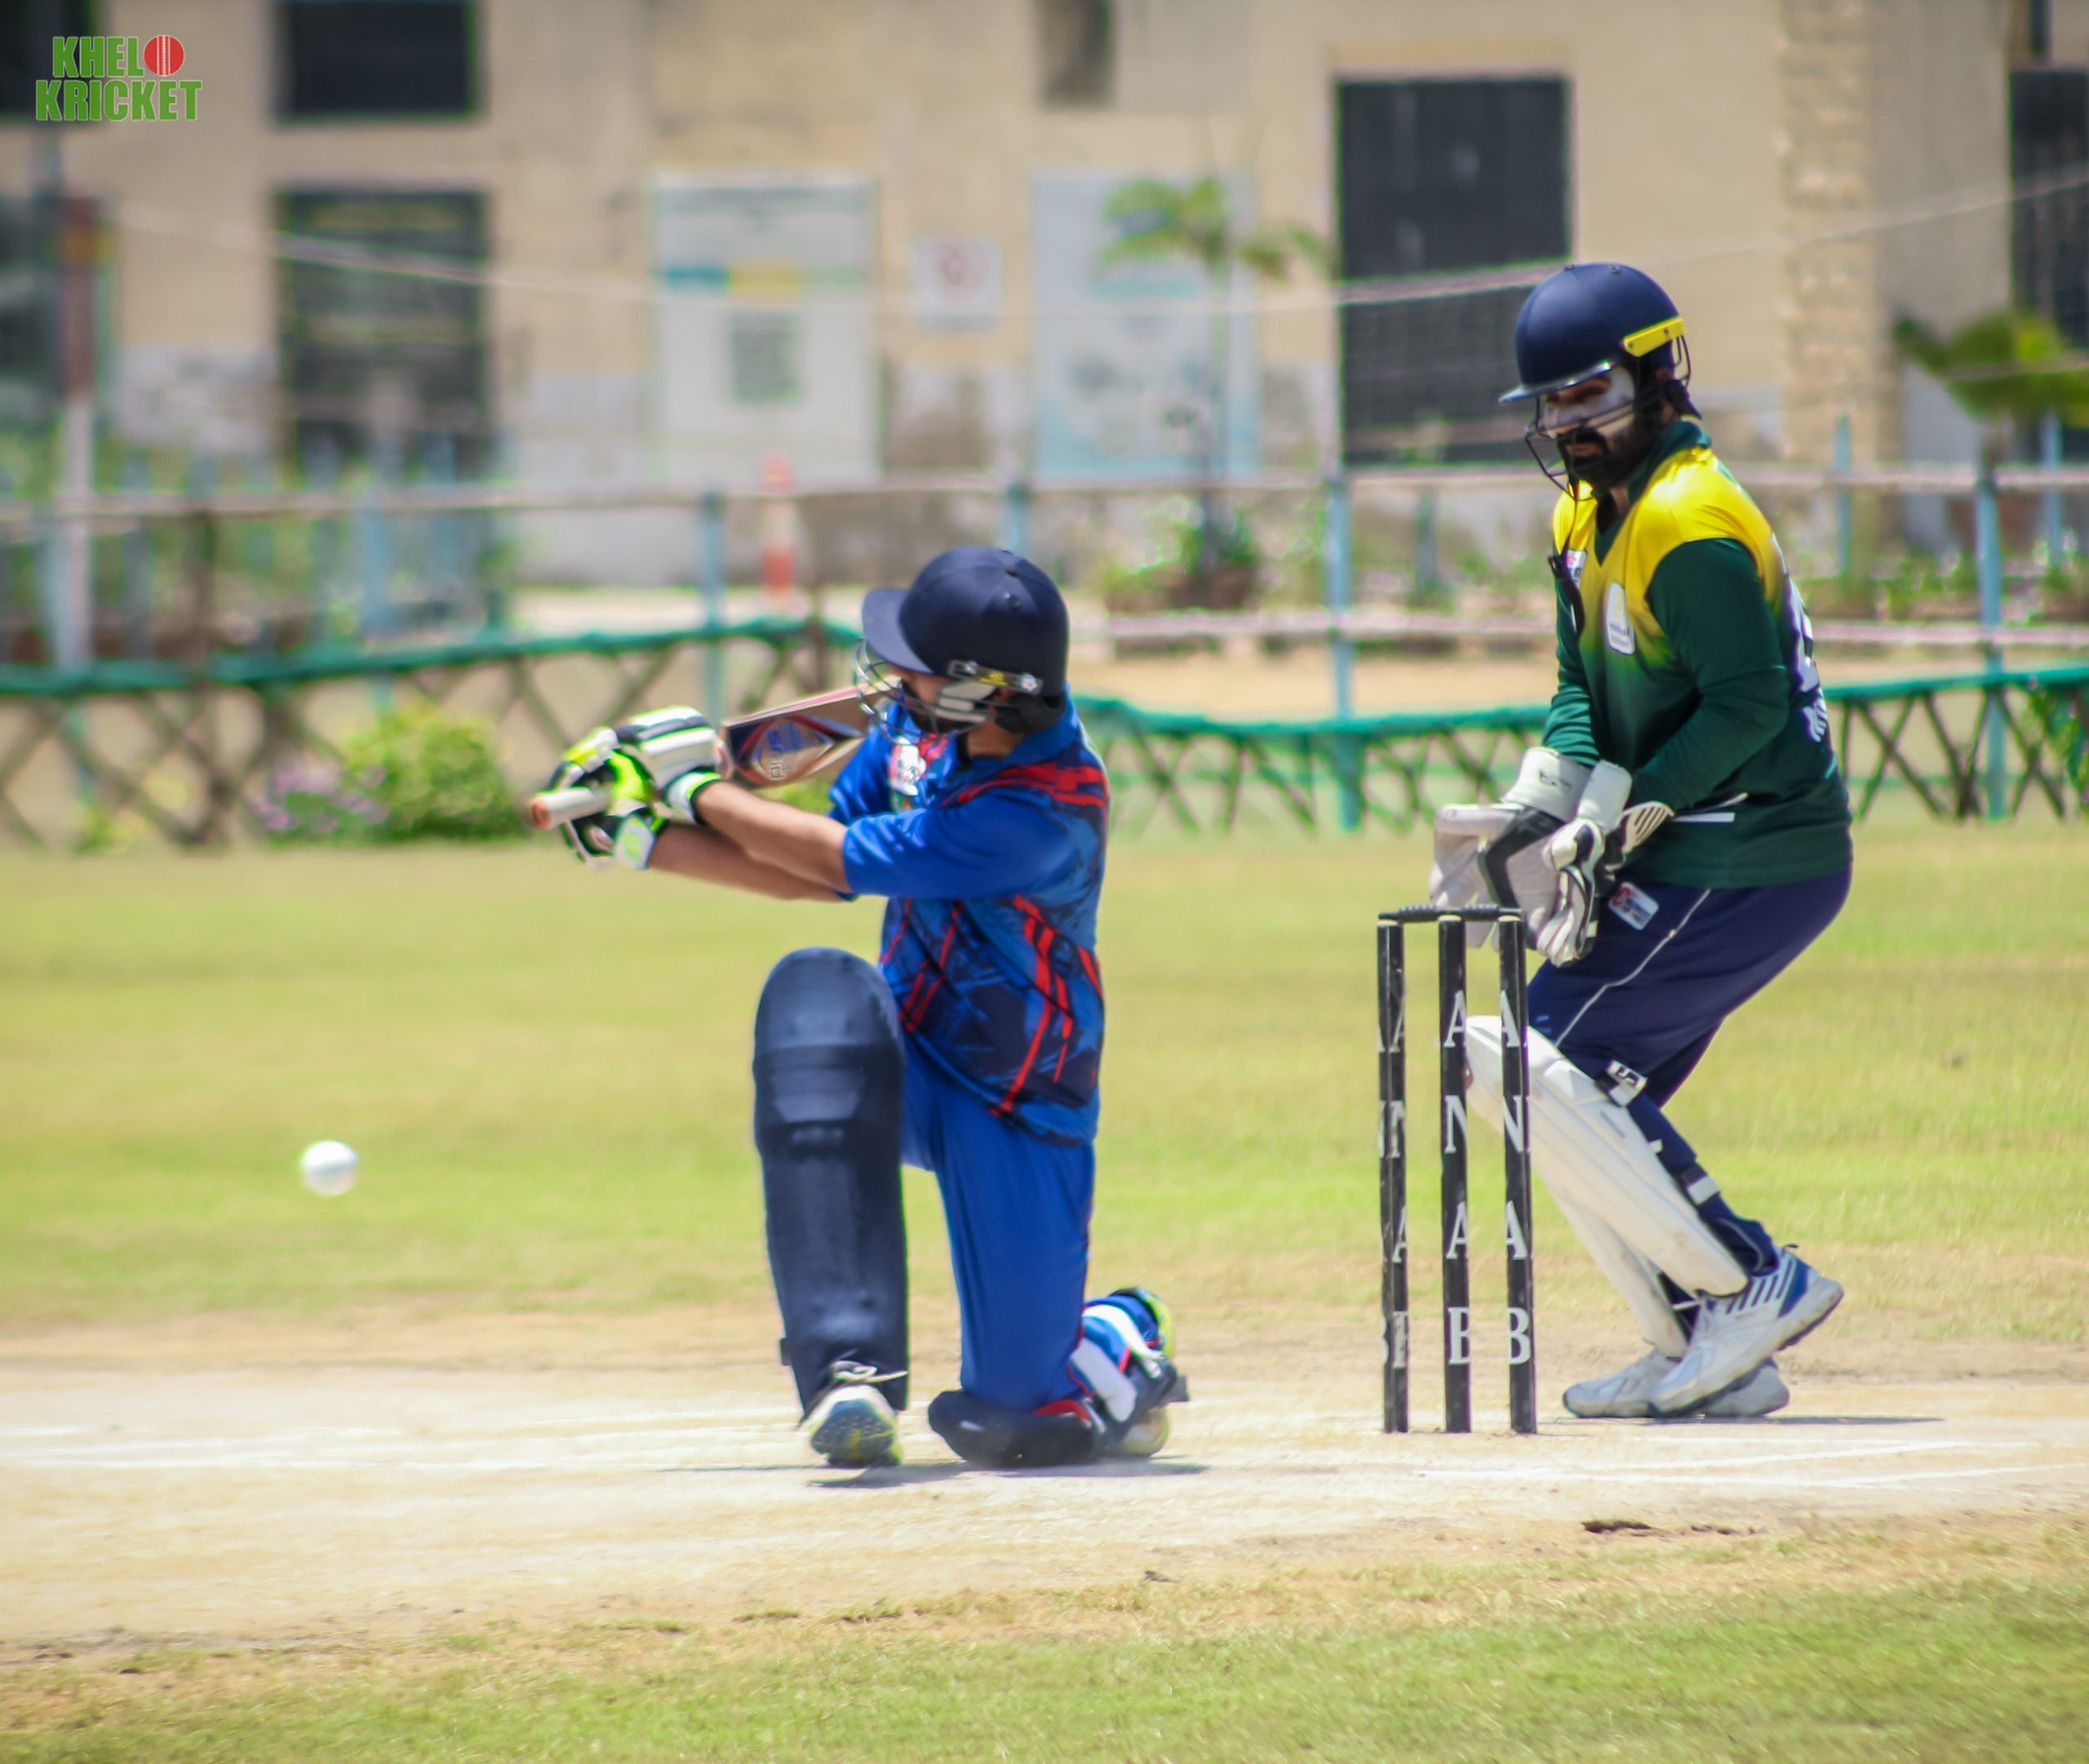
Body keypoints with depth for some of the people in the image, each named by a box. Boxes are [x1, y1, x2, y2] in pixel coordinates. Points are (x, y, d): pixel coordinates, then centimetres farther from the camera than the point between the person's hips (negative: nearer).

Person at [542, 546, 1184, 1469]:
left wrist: (697, 790, -9)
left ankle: (1122, 1338, 35)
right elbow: (819, 876, 4)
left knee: (1009, 1423, -7)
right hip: (906, 1066, 6)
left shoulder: (1047, 811, -29)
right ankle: (851, 1376, -34)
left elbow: (834, 858, -22)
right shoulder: (918, 722, -5)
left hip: (1015, 1112, -6)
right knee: (817, 993, -32)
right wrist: (653, 840, 0)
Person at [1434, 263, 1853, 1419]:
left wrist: (1617, 823, -21)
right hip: (1700, 860, 10)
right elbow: (1586, 690, 16)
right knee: (1600, 1093, 13)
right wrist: (1540, 807, -1)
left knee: (1542, 1068, -12)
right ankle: (1711, 1359, 15)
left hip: (1748, 867, -10)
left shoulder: (1689, 520, -17)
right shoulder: (1591, 517, 15)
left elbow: (1746, 707, -23)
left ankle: (1752, 1284, -9)